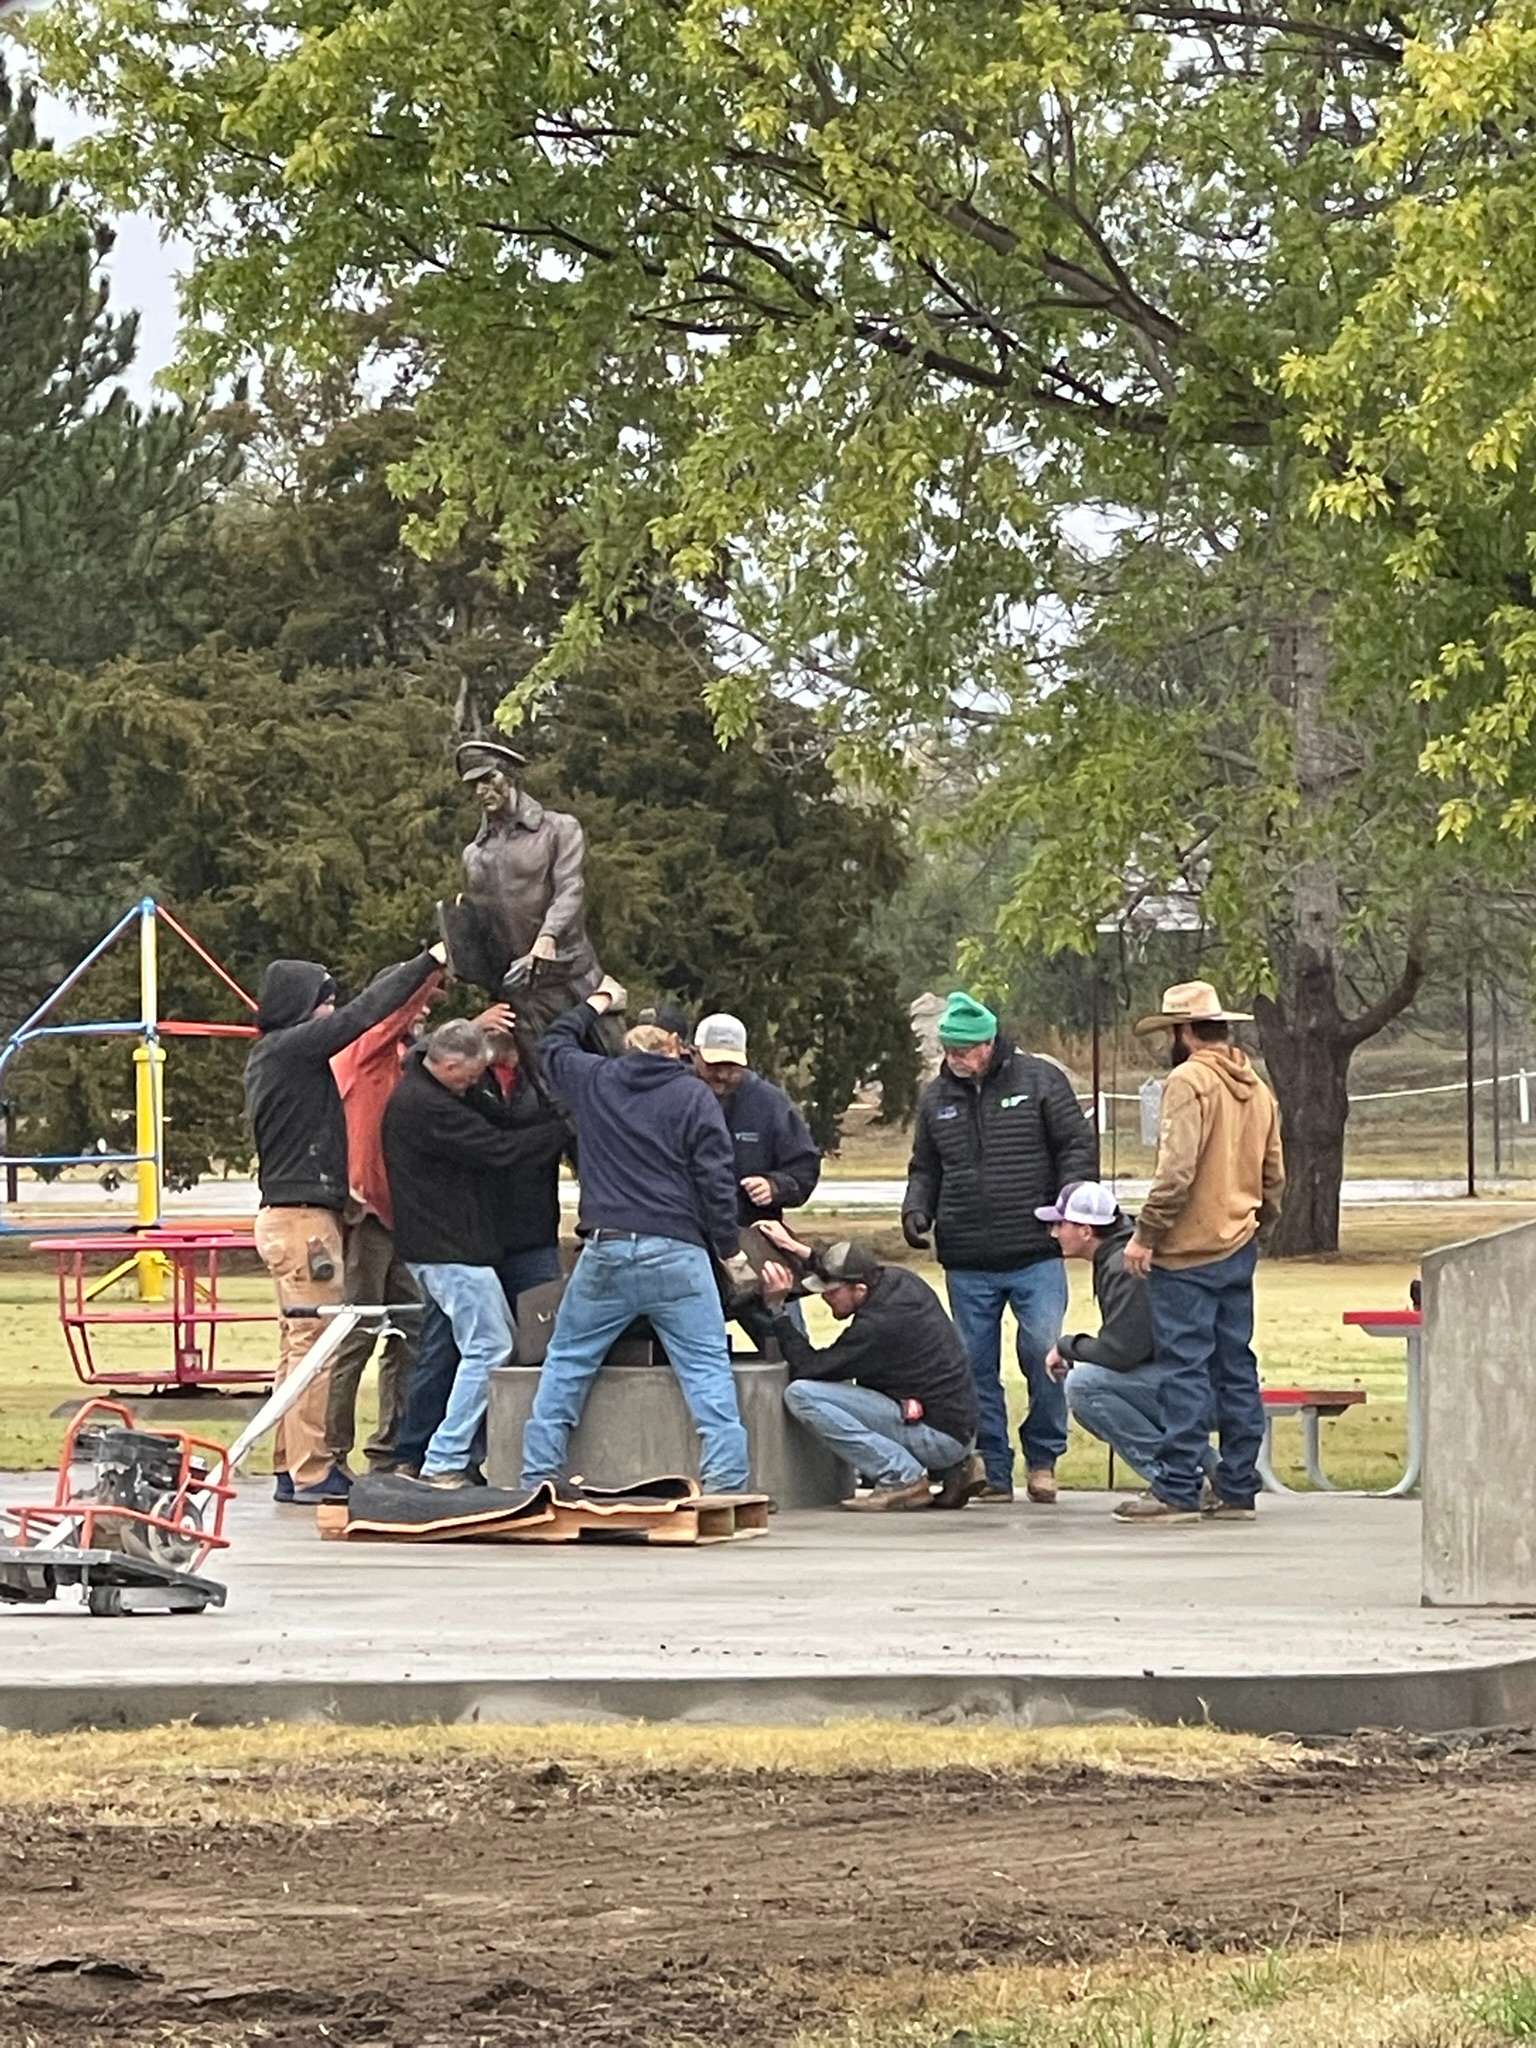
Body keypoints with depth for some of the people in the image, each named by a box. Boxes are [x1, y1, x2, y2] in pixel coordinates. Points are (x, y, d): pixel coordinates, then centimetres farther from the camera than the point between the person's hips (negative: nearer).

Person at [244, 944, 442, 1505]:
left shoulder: (271, 1056, 17)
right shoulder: (289, 1049, -12)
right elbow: (361, 1014, -13)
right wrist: (429, 961, -7)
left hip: (289, 1213, 10)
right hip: (302, 1217, -10)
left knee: (299, 1343, 12)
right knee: (314, 1342, -10)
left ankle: (291, 1468, 14)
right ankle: (311, 1473, -11)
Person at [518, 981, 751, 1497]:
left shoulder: (592, 1080, 9)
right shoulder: (693, 1096, 1)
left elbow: (552, 1046, 32)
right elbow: (716, 1178, -3)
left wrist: (595, 1004, 46)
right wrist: (729, 1248, 5)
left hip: (605, 1251, 2)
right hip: (677, 1255, -2)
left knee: (566, 1362, 14)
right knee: (707, 1368, -1)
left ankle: (539, 1474, 12)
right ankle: (726, 1481, -10)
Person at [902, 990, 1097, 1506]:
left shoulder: (1039, 1079, 0)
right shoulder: (936, 1097, 10)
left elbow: (1078, 1145, 2)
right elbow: (925, 1169, 21)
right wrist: (917, 1210, 2)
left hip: (1036, 1255, -3)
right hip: (967, 1264, 3)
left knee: (1045, 1353, -9)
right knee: (977, 1368, 5)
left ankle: (1042, 1458, 9)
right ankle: (993, 1472, 12)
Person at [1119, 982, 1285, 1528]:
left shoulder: (1189, 1082, -12)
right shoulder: (1257, 1088, 14)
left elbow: (1177, 1170, -20)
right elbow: (1274, 1176, 17)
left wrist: (1145, 1234, -16)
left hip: (1188, 1255, -8)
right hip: (1239, 1248, 8)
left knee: (1185, 1368, -7)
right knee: (1236, 1368, 10)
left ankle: (1177, 1490, -8)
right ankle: (1236, 1488, 13)